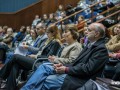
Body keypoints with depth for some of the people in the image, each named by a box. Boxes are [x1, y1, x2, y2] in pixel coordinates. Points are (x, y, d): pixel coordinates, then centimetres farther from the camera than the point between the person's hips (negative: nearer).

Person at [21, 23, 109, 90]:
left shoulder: (101, 49, -12)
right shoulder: (91, 45, 17)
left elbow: (88, 69, -21)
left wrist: (66, 69, -17)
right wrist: (64, 66, -2)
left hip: (80, 78, -9)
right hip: (74, 72, 9)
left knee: (47, 80, -21)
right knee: (44, 67, -2)